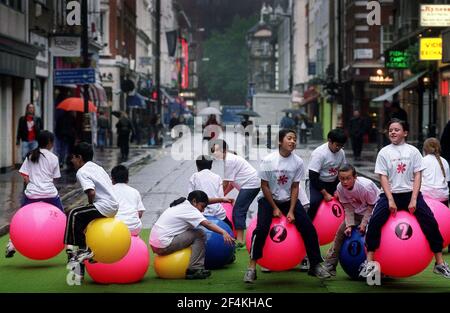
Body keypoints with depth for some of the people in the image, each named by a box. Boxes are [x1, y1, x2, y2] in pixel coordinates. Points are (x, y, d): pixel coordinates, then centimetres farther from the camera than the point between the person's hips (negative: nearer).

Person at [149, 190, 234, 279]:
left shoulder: (182, 205, 19)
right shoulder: (189, 208, -10)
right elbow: (207, 224, -21)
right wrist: (223, 232, -28)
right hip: (164, 246, -10)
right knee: (199, 234, -7)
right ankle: (195, 269, -10)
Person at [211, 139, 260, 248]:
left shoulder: (229, 160, -15)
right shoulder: (230, 158, 15)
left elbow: (226, 183, -12)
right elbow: (232, 183, 14)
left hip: (250, 185, -10)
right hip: (251, 184, 10)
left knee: (238, 211, -11)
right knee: (237, 211, 14)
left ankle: (240, 241, -14)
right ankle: (237, 237, 19)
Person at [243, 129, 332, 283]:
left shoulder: (298, 162, -10)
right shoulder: (268, 160, -17)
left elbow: (295, 187, -5)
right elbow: (264, 186, -11)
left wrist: (291, 211, -11)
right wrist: (275, 208, -11)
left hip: (289, 200, 3)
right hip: (269, 200, -3)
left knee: (309, 228, -8)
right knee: (261, 229, -24)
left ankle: (316, 265, 6)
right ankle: (252, 267, -14)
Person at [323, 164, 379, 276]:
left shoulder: (365, 186, -33)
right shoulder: (340, 188, -19)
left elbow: (372, 206, -19)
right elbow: (348, 207, -9)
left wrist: (364, 223, -22)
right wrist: (349, 225, -18)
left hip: (373, 210, -5)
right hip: (357, 212, 5)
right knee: (341, 232, -1)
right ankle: (329, 265, 8)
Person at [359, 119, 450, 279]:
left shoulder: (413, 151, 4)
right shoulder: (384, 152, 4)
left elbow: (417, 176, 1)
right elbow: (383, 177, -1)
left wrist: (413, 200, -10)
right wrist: (390, 200, -12)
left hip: (410, 193, 1)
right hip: (390, 194, 0)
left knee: (430, 222, -13)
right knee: (374, 221, -21)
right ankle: (370, 262, -14)